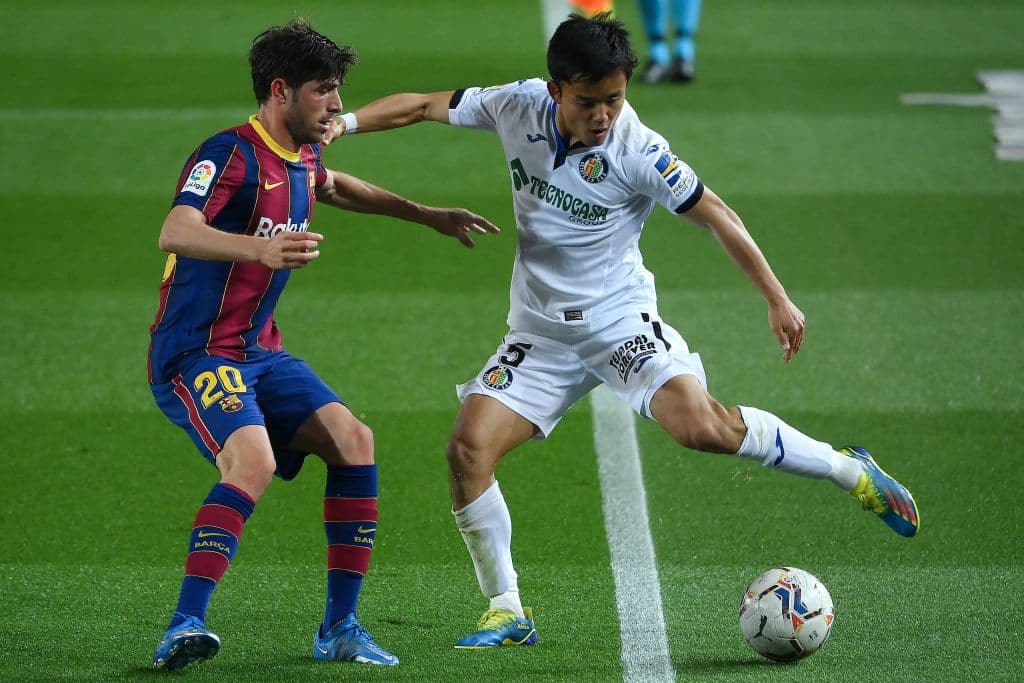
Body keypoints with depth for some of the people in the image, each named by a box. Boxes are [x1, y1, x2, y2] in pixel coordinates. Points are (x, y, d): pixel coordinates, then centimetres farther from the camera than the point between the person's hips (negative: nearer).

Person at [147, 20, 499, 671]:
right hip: (196, 353, -9)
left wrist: (428, 215, 43)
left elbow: (335, 186, 37)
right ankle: (185, 628, -32)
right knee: (253, 461, -31)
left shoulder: (303, 158, 10)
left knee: (352, 440, -5)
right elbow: (176, 232, -36)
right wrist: (259, 247, -54)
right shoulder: (229, 155, -18)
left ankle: (340, 627, 3)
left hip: (259, 351, 9)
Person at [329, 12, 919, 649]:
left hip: (621, 320, -4)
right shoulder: (518, 107, -7)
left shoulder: (637, 152, -19)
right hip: (539, 331, 4)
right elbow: (426, 105, 6)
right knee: (468, 447, -14)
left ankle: (850, 470, -5)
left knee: (701, 425, -27)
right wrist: (344, 121, -5)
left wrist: (778, 299, -14)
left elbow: (714, 214, -12)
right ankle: (508, 614, 0)